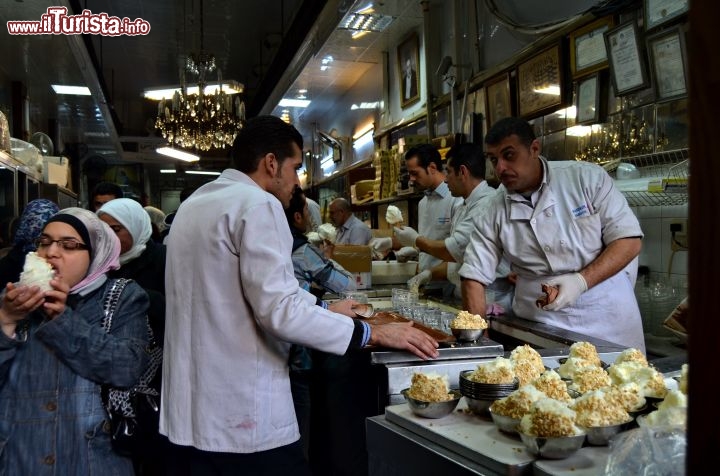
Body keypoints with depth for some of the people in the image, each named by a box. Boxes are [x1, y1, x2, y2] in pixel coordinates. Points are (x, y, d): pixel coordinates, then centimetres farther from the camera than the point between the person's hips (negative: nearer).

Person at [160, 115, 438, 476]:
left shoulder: (195, 204, 13)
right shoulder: (256, 204, -15)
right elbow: (280, 312, -22)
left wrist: (323, 309, 22)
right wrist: (372, 332, -13)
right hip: (242, 422, -9)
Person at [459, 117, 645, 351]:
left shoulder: (588, 177, -5)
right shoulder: (494, 213, -1)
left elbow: (629, 241, -6)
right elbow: (474, 275, 0)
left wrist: (582, 280, -19)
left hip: (607, 316, -1)